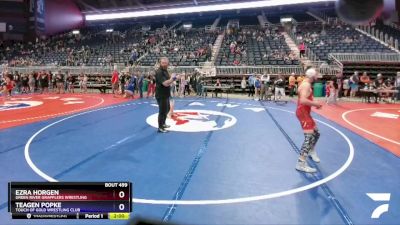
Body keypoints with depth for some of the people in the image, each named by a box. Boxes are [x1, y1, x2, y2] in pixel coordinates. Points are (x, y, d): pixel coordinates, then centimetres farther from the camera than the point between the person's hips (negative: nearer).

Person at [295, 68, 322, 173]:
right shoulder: (306, 85, -18)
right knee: (309, 137, -16)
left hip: (305, 112, 11)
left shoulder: (306, 84, 16)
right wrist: (315, 103, -20)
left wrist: (314, 104, 12)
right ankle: (301, 163, -17)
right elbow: (303, 101, -31)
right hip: (303, 113, -11)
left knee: (316, 133, 23)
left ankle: (311, 151, 45)